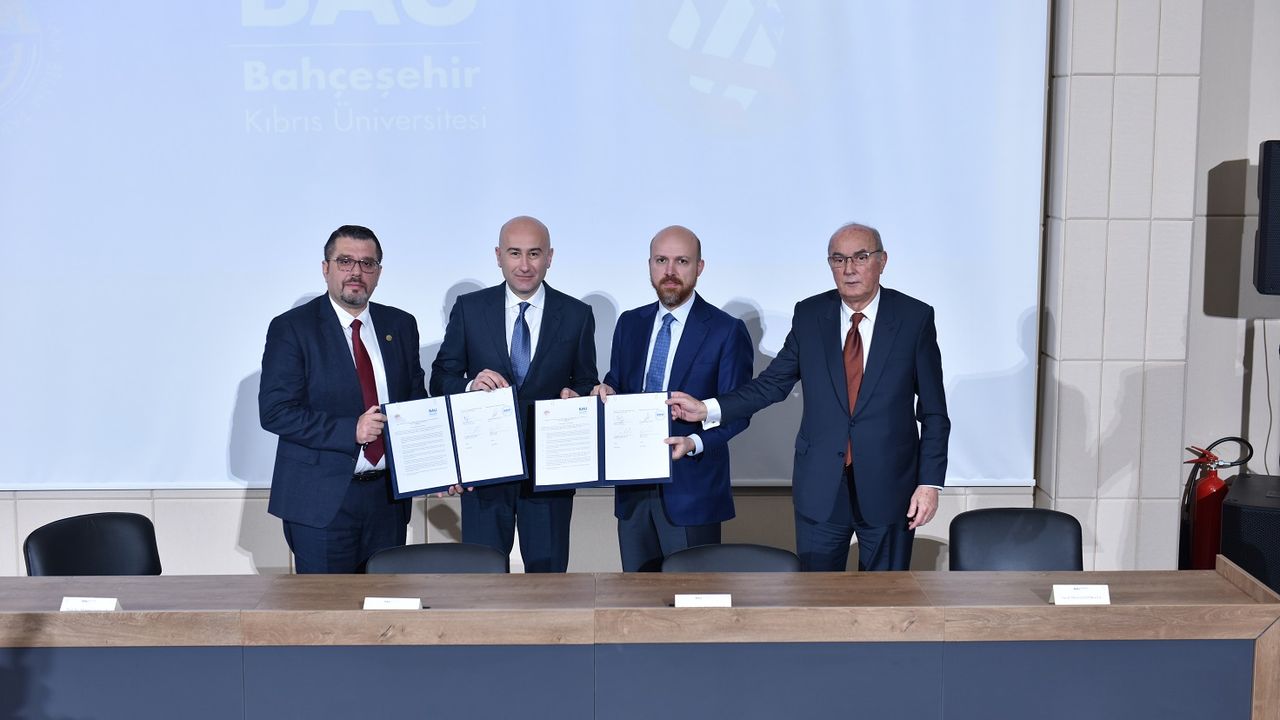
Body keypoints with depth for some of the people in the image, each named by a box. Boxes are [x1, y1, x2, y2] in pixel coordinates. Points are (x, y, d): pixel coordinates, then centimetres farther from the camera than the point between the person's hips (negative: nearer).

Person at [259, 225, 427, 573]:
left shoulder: (400, 325, 9)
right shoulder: (291, 328, -5)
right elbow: (274, 411, -12)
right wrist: (351, 430, -20)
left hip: (387, 495, 4)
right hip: (321, 499, -4)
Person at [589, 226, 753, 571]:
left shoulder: (727, 330, -5)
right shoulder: (630, 323, 10)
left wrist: (695, 443, -23)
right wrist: (606, 392, -7)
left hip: (692, 489, -4)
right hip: (633, 487, 5)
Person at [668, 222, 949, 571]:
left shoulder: (915, 317, -3)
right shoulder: (809, 315, 3)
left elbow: (934, 411, -1)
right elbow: (773, 383, 5)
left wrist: (930, 481, -7)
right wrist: (707, 409, -6)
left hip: (889, 489, -1)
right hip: (820, 488, 1)